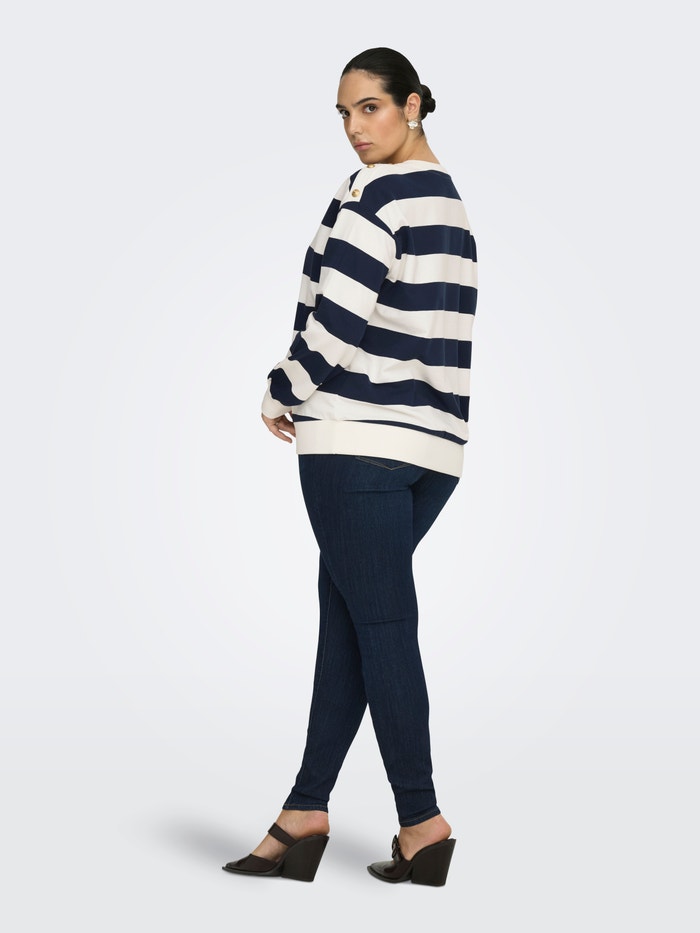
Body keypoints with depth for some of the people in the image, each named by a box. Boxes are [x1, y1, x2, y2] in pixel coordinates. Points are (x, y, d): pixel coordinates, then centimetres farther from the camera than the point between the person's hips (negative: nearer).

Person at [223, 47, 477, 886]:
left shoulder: (375, 192, -10)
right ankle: (305, 813, 14)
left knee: (379, 626, -3)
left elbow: (337, 317, -16)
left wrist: (284, 397, -1)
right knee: (345, 618, 10)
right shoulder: (449, 200, 17)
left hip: (358, 440, -9)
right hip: (432, 443, 9)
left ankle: (421, 823, 2)